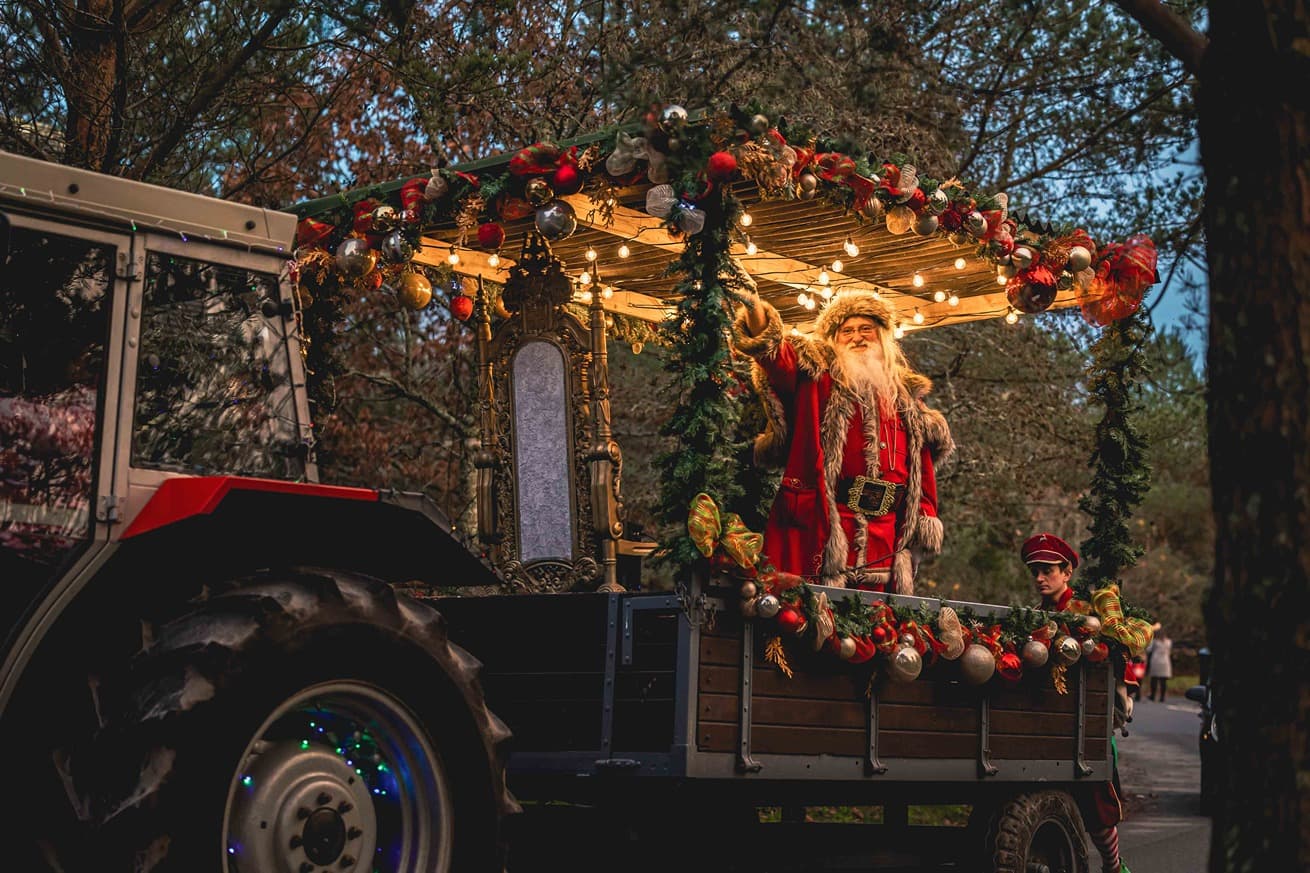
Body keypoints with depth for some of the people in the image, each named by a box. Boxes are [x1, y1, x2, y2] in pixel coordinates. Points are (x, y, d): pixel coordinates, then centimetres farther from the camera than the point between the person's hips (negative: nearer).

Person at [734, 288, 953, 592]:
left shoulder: (905, 394, 22)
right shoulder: (817, 376, 9)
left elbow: (922, 462, 23)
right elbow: (777, 354, -10)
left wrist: (926, 515, 10)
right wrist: (755, 311, -29)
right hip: (819, 525, -4)